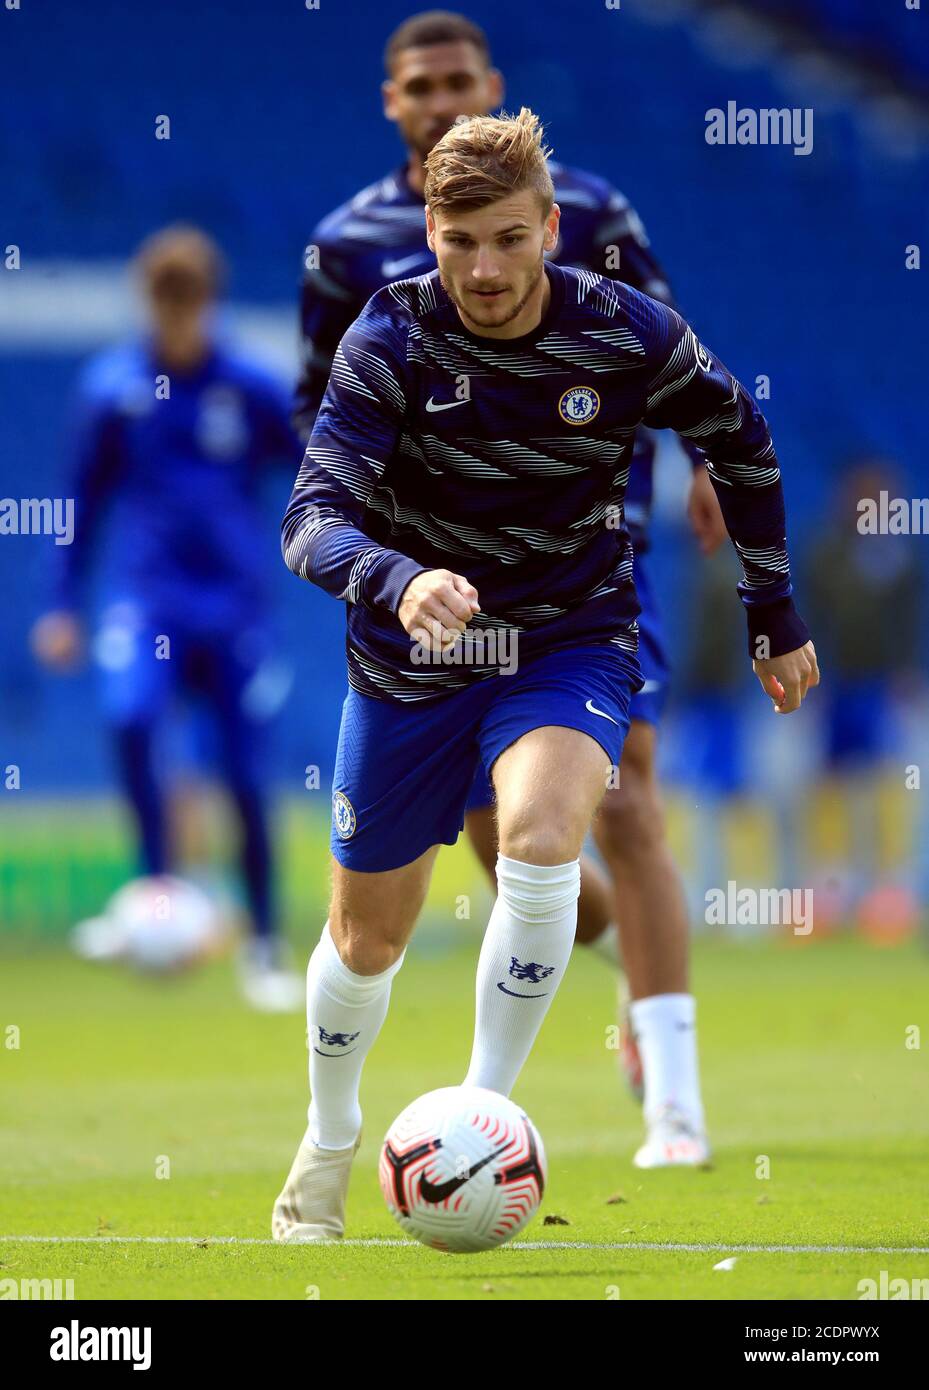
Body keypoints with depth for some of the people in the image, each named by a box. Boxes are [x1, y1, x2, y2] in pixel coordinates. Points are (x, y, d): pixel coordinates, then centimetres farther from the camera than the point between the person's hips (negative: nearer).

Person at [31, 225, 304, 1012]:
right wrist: (65, 604, 8)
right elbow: (87, 501, 10)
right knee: (131, 718, -28)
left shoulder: (252, 390, -1)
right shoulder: (112, 388, 1)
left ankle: (266, 949, 13)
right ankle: (157, 888, -14)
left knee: (246, 778, -1)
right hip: (145, 596, 0)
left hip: (233, 604, 0)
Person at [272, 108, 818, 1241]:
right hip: (410, 663, 1)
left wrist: (776, 619, 12)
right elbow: (313, 521, -26)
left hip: (571, 646, -1)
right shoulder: (391, 339, -17)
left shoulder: (627, 335, -14)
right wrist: (396, 581, -48)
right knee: (367, 939, 11)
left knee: (540, 839, -31)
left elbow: (741, 445, 6)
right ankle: (328, 1147, 39)